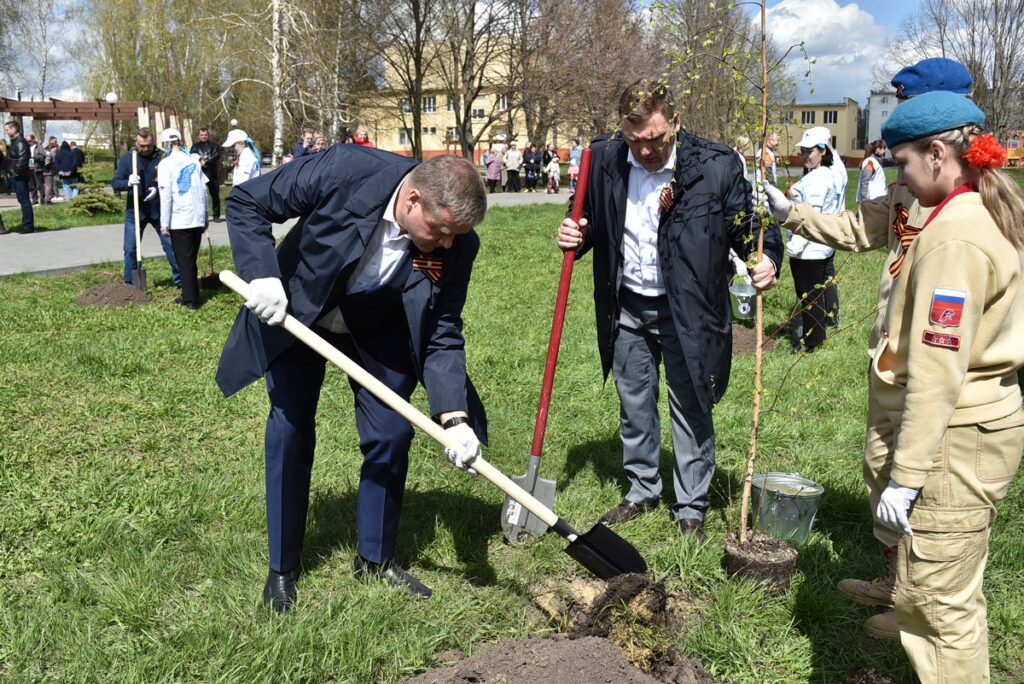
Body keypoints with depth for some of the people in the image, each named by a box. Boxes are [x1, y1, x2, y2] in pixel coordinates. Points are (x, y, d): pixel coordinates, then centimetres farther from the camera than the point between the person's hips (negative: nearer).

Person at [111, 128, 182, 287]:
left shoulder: (162, 157, -5)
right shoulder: (127, 158, -1)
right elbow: (115, 182, -3)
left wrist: (158, 189, -20)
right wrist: (128, 183, -25)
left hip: (159, 210, -1)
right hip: (135, 210, 1)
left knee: (171, 244, 3)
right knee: (130, 249, 5)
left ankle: (180, 279, 15)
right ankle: (129, 284, 17)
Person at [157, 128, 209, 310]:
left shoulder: (165, 163, -6)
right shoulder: (194, 160, 8)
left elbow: (166, 195, -11)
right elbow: (204, 189, 9)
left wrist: (164, 223, -8)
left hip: (179, 220, -5)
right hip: (197, 218, 5)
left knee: (184, 260, 4)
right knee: (191, 259, 15)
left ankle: (190, 298, 5)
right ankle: (190, 295, 20)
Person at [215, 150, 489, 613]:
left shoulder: (456, 245, -26)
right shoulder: (345, 171, -34)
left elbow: (443, 336, -18)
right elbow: (245, 201, -21)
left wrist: (455, 418, -30)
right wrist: (261, 276, -34)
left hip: (378, 331, 2)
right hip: (294, 310, -2)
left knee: (391, 436, 0)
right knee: (290, 432, 1)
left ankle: (376, 559, 22)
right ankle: (282, 567, 19)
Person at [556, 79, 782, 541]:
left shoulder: (716, 166, -14)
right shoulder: (605, 160, -4)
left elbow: (750, 226, -7)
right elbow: (592, 222, 12)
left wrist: (767, 259, -28)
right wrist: (576, 237, -11)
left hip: (686, 313, -3)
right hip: (627, 308, 4)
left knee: (691, 412, 6)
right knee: (634, 407, 18)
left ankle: (691, 509, 24)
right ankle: (642, 492, 38)